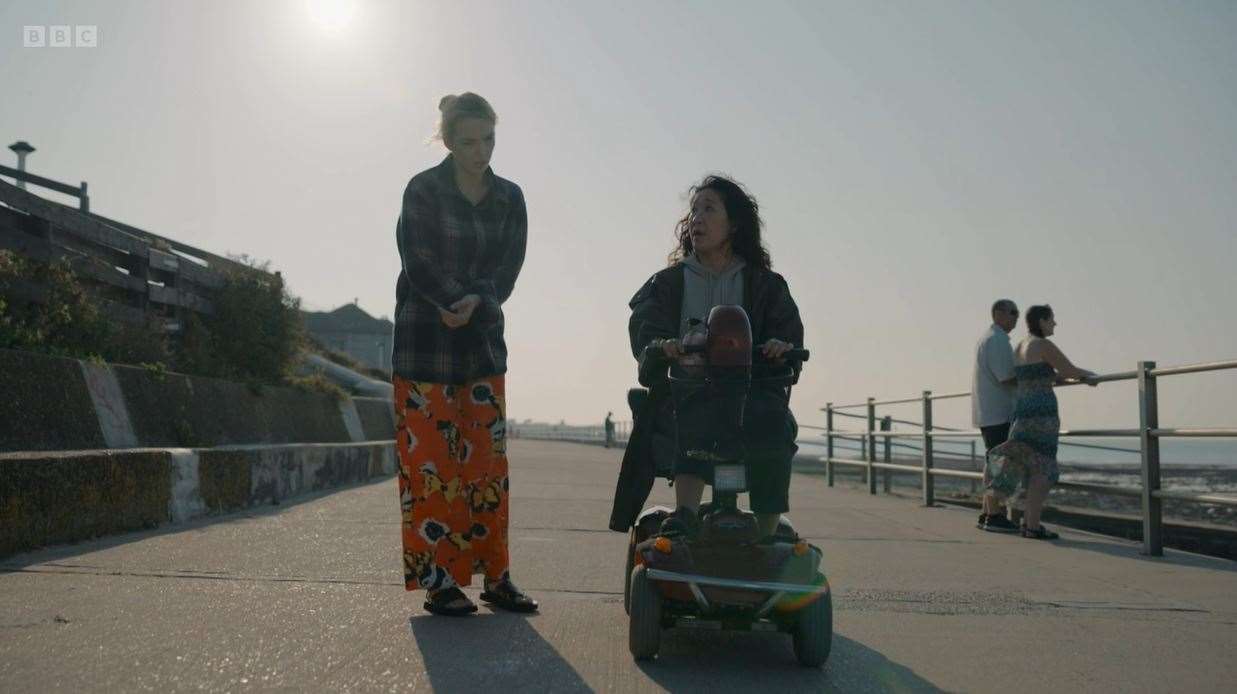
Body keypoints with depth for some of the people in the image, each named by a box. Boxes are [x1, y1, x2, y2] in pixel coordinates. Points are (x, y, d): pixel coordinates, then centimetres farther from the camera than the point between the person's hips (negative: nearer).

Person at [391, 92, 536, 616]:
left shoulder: (509, 198, 10)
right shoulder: (423, 190, -2)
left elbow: (509, 265, 0)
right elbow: (420, 261, -10)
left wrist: (477, 301, -18)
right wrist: (458, 304, -19)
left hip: (484, 340, 4)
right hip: (426, 340, -4)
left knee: (489, 457, 3)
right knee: (431, 459, -4)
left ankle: (495, 576, 10)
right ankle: (436, 580, 3)